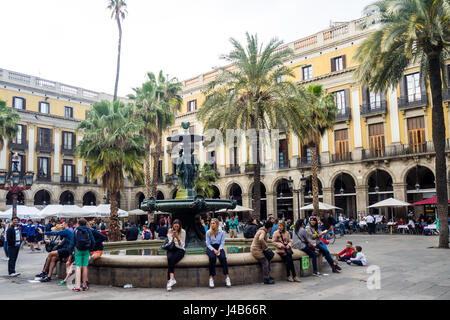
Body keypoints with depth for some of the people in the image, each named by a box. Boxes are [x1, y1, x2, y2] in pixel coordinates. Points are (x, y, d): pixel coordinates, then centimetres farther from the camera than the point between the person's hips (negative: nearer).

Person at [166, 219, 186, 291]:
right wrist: (173, 238, -18)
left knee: (172, 260, -31)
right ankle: (172, 278, -42)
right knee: (170, 258, -33)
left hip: (180, 250, -2)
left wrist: (177, 238, -21)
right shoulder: (170, 231, 4)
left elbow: (181, 245, -5)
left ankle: (169, 281, -35)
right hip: (171, 249, 2)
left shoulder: (183, 232, -2)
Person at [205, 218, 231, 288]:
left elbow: (222, 243, 2)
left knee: (223, 257, -31)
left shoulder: (222, 232, 4)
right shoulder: (208, 232, 0)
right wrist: (214, 250, -18)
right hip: (210, 248, -1)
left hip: (219, 247, 1)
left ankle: (227, 277, -32)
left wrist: (219, 250, -17)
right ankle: (211, 277, -32)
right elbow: (208, 244, -2)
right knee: (212, 257, -35)